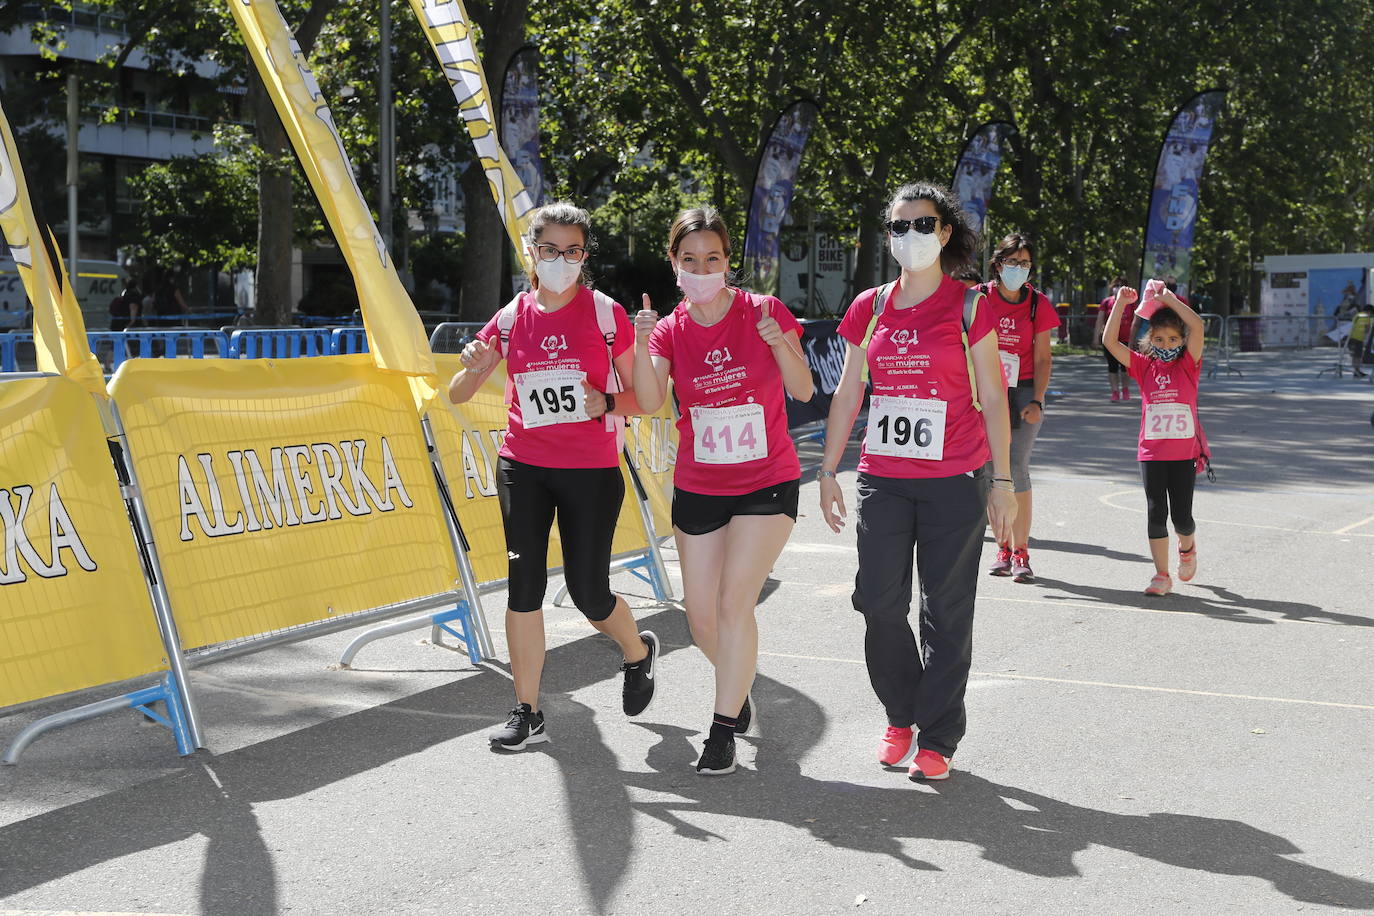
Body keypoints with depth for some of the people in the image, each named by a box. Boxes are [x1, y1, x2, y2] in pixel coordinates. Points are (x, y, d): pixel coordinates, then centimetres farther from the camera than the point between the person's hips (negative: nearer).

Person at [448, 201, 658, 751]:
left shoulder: (605, 314, -3)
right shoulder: (511, 318, 4)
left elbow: (644, 397, 0)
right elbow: (457, 395, 8)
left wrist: (607, 403, -20)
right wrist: (473, 367, -15)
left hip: (592, 471, -2)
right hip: (523, 468, 2)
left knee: (588, 592, 0)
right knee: (524, 585, -2)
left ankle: (639, 652, 34)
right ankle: (528, 715, 8)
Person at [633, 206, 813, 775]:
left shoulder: (764, 313, -8)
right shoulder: (671, 331, -2)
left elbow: (803, 391, -10)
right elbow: (651, 403, -17)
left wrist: (779, 344, -27)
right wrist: (642, 347, -33)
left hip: (768, 484, -3)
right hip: (698, 489, 3)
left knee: (735, 602, -14)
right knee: (701, 619, 7)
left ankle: (723, 731, -5)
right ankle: (739, 684, 38)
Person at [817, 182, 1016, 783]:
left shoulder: (968, 306, -1)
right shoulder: (870, 308, 8)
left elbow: (992, 396, 0)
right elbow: (848, 394, 12)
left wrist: (1002, 482, -4)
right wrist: (828, 471, 9)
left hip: (954, 481, -3)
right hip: (883, 479, 3)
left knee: (946, 611, 1)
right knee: (879, 603, -2)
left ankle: (937, 740, 11)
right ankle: (900, 715, 21)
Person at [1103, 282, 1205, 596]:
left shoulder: (1188, 365, -1)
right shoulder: (1144, 367, 4)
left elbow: (1197, 326, -16)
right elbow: (1110, 342, -5)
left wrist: (1169, 299, -12)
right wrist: (1120, 304, -9)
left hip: (1184, 452, -1)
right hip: (1151, 453, 1)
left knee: (1182, 518, 2)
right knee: (1156, 514, -1)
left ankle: (1187, 546, 36)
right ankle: (1162, 575, 8)